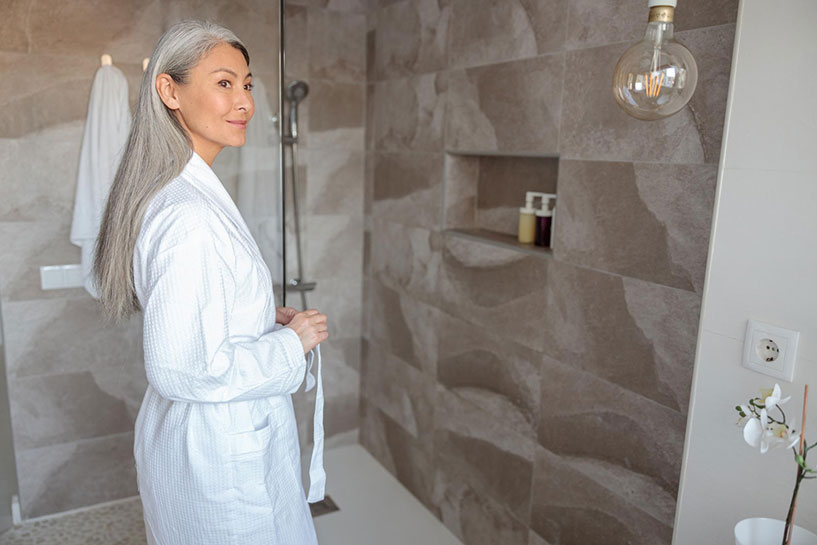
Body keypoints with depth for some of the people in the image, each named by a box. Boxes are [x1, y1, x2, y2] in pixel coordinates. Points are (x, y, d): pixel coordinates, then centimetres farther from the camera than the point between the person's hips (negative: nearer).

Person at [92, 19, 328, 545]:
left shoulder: (170, 190, 4)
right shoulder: (189, 216, -29)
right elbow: (180, 371, -29)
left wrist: (267, 318, 3)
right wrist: (291, 343, -18)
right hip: (222, 453, -9)